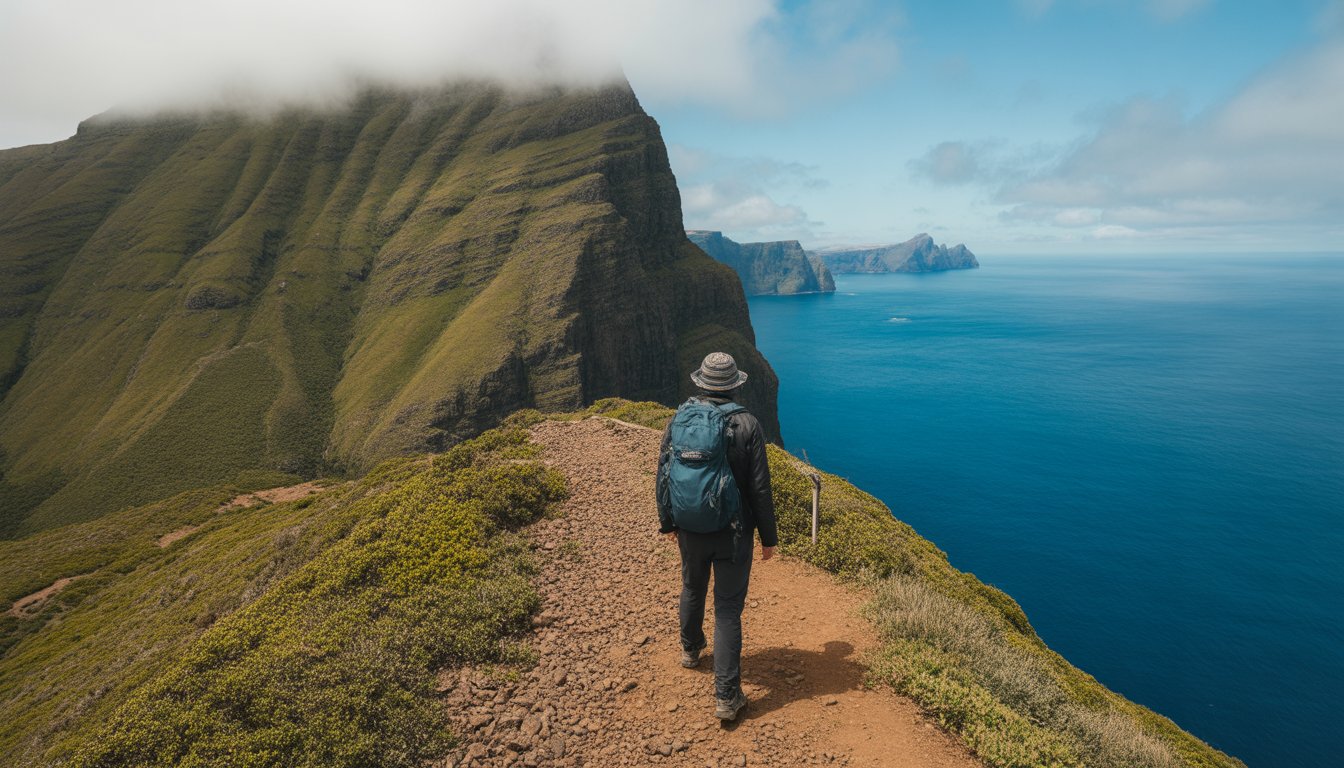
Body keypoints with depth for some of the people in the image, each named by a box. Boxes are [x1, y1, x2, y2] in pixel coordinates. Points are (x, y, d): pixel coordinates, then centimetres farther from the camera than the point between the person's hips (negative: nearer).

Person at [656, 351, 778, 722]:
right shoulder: (747, 425, -15)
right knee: (728, 610, 5)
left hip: (690, 530, 3)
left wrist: (667, 522, 16)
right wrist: (768, 536, -1)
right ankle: (726, 696, 8)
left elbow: (663, 476, 2)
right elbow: (760, 488, -12)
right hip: (733, 534, -3)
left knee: (692, 591, 27)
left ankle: (691, 649, 51)